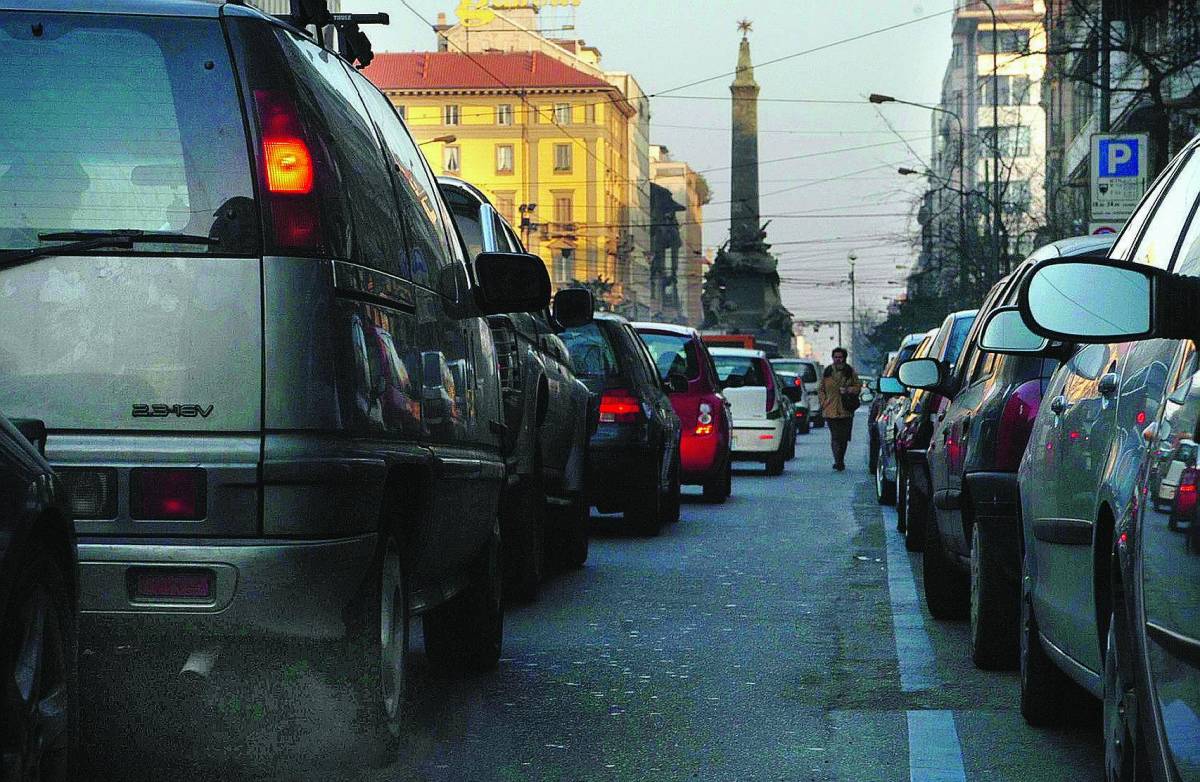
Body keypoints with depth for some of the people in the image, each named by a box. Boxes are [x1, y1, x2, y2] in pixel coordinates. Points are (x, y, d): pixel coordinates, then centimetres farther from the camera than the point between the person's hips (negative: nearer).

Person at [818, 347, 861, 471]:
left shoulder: (850, 372, 6)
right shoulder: (827, 371, 9)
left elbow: (858, 387, 6)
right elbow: (821, 390, 15)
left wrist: (848, 390, -13)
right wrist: (824, 403, 3)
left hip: (846, 411, 1)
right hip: (831, 411, -1)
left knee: (844, 437, 7)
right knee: (835, 437, -11)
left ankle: (840, 461, 23)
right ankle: (838, 461, -16)